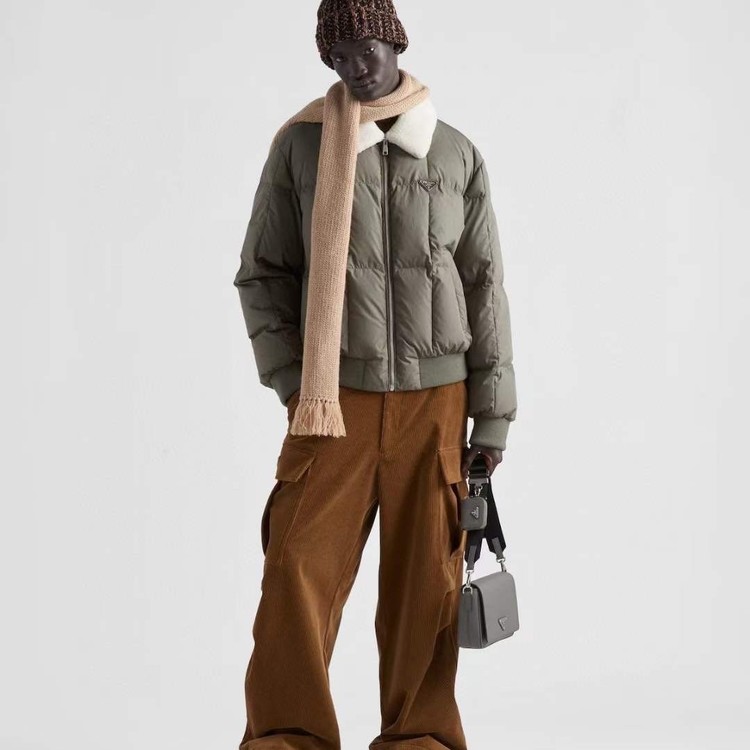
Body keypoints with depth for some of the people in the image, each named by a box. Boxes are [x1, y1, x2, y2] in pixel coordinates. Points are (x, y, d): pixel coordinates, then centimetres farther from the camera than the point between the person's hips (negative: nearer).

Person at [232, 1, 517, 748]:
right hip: (335, 401, -1)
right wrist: (294, 383, -5)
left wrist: (493, 413, 4)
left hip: (433, 400, 1)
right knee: (299, 565, -9)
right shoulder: (299, 145, 0)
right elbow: (261, 274, 5)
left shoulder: (458, 155, 4)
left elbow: (484, 287, 6)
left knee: (425, 579, 1)